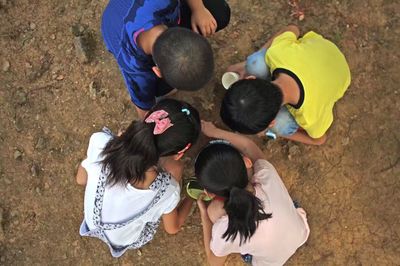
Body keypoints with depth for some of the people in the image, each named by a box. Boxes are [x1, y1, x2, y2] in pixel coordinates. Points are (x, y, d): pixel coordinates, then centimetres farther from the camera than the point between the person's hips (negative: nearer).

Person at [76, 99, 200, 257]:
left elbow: (81, 180, -13)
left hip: (93, 223, 2)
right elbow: (172, 228, -14)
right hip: (128, 241, -2)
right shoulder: (167, 192, -39)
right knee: (175, 169, 5)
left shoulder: (101, 144, -37)